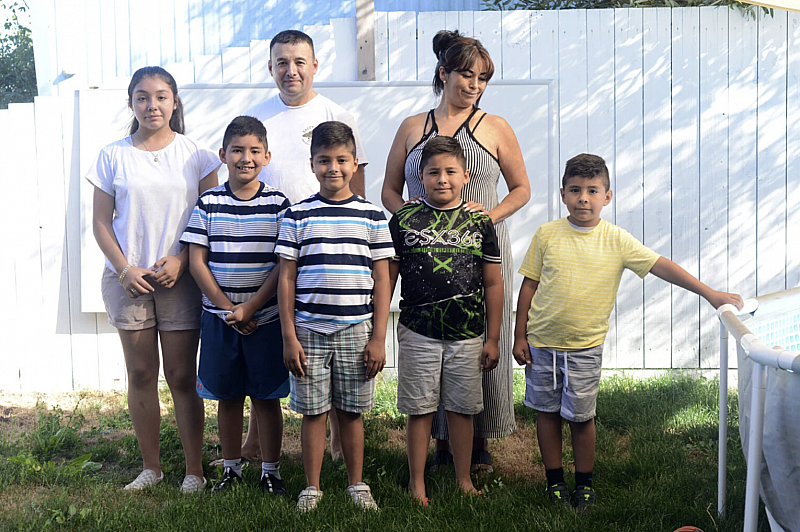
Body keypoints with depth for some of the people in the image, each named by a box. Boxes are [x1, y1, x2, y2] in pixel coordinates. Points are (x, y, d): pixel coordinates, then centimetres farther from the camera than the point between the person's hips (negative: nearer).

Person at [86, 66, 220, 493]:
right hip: (127, 278, 2)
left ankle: (194, 469, 10)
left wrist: (180, 259, -11)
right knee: (140, 374, 7)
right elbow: (101, 221, 5)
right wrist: (124, 268, -7)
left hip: (180, 277, -1)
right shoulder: (113, 157, 4)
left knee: (182, 377, 1)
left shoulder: (195, 155, 2)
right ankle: (150, 466, 19)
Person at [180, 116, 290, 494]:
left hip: (265, 317, -1)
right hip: (219, 317, 1)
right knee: (227, 396, 11)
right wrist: (227, 308, -9)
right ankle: (231, 467, 25)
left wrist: (250, 307, -14)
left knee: (266, 397, 5)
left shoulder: (278, 204, -3)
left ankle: (270, 470, 18)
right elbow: (197, 262, -2)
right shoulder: (208, 203, 1)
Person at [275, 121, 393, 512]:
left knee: (351, 412, 9)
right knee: (313, 412, 6)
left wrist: (378, 338, -1)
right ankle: (311, 487, 19)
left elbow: (382, 282, 4)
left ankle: (357, 485, 23)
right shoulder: (297, 216, 2)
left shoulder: (372, 216, 4)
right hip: (308, 331, 0)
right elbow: (286, 280, 2)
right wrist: (289, 337, -3)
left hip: (356, 331, 0)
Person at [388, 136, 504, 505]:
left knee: (462, 409, 10)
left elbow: (493, 283, 6)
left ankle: (464, 480, 23)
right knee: (419, 410, 5)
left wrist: (493, 339, 5)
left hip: (467, 336, 1)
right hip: (418, 334, -1)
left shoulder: (479, 223, 2)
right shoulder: (404, 220, 0)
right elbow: (387, 277, 5)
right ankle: (417, 483, 17)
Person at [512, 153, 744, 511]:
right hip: (541, 343, 1)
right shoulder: (547, 235, -4)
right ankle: (555, 480, 27)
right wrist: (520, 336, 2)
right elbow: (529, 285, 2)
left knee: (581, 416, 5)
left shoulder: (616, 240, -6)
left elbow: (660, 266, -9)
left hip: (585, 347, -1)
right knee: (547, 411, 10)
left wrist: (710, 293, -14)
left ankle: (584, 483, 25)